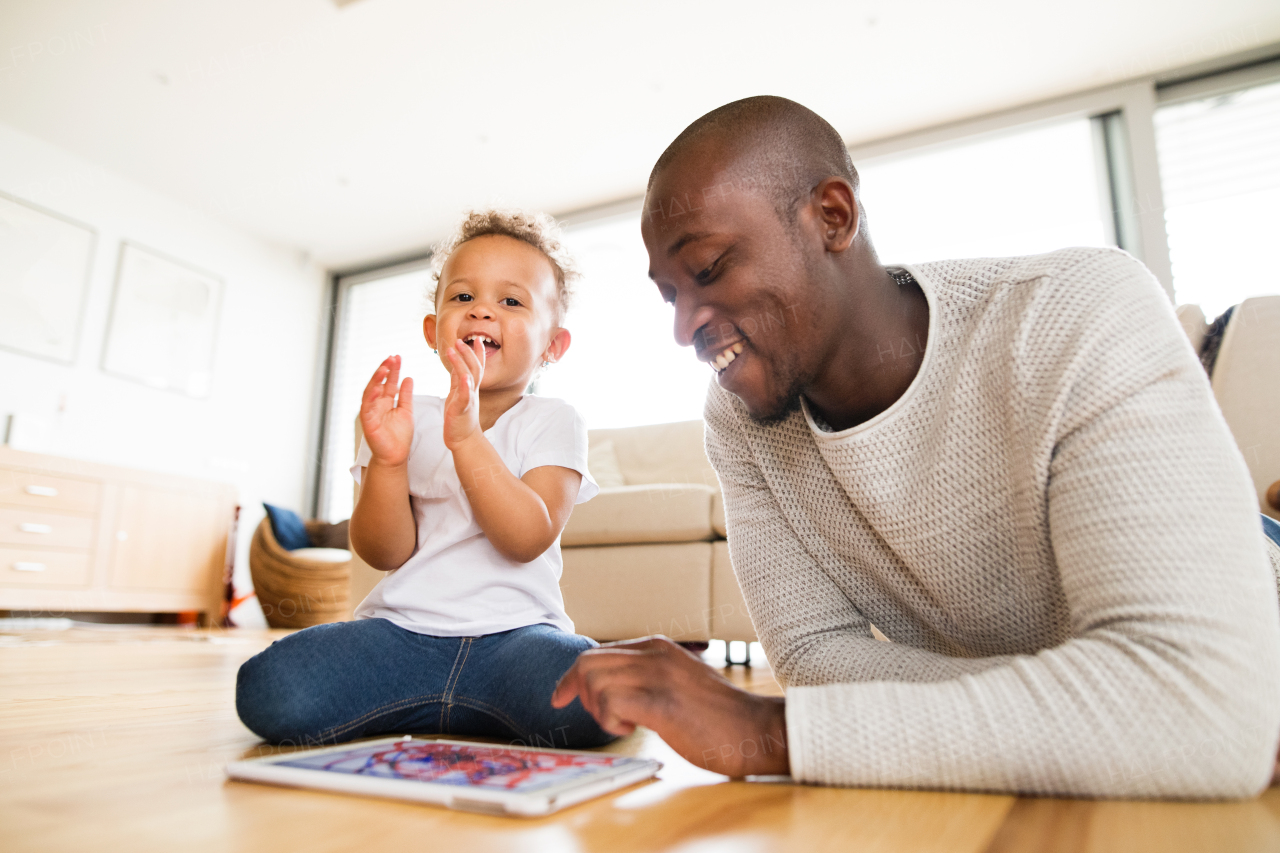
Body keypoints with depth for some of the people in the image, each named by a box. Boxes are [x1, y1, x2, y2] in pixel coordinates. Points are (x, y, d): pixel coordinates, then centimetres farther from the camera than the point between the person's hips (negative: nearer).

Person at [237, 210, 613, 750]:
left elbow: (528, 539, -14)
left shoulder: (551, 422, 3)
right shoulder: (406, 420, 8)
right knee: (266, 690, -23)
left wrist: (467, 438, -23)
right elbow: (385, 553, -1)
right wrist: (387, 461, -18)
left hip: (512, 631, -1)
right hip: (403, 628, 2)